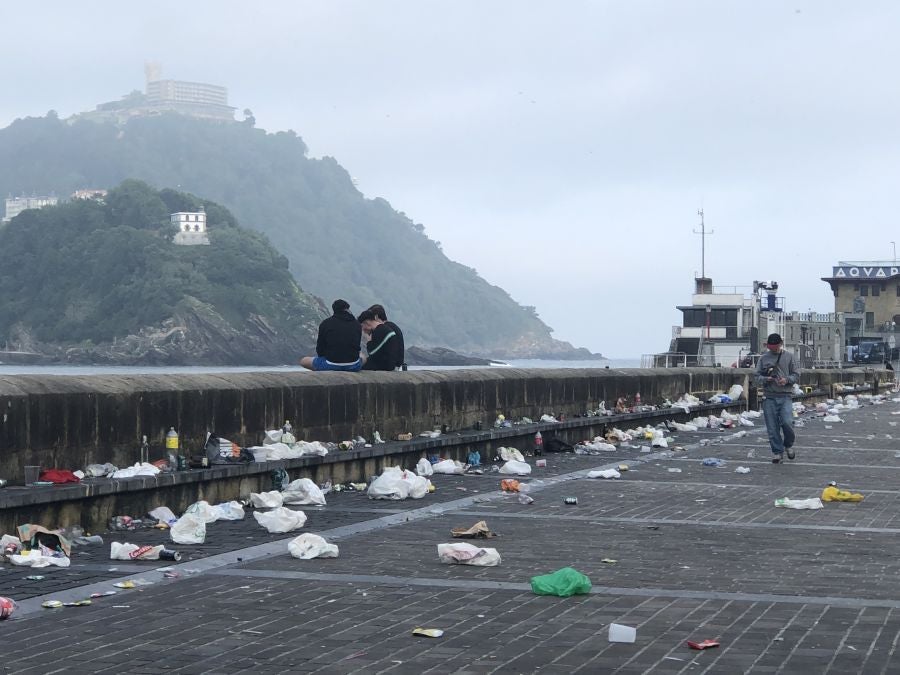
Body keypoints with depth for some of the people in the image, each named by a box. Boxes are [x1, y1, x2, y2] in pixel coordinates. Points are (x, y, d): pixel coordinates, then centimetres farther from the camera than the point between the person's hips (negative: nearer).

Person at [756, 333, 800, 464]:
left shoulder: (789, 357, 7)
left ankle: (788, 445, 13)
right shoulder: (764, 358, 9)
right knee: (772, 428, 0)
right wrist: (765, 379, -13)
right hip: (769, 397, 1)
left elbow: (796, 375, 7)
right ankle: (777, 452, 12)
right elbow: (757, 377, 9)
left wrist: (787, 380, -13)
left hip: (785, 396, -1)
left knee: (787, 423, -15)